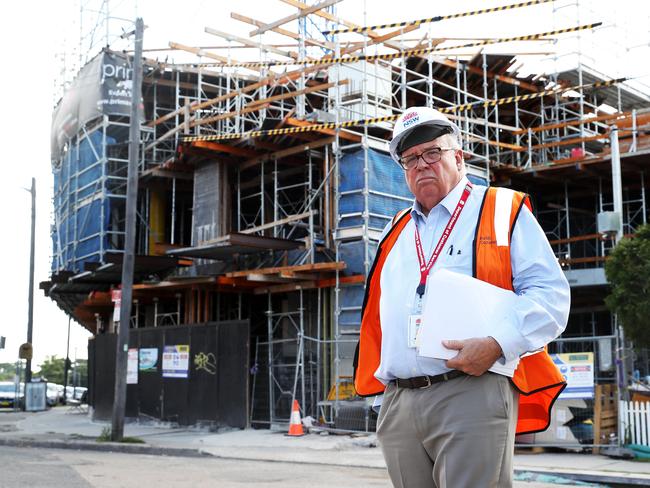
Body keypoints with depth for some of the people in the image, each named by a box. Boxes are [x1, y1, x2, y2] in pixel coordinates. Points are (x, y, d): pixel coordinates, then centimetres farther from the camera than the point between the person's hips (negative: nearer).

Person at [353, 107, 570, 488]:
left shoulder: (503, 211, 6)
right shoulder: (396, 232, 22)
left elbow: (550, 292, -4)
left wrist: (497, 345, -18)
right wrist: (381, 376, 12)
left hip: (472, 395, -5)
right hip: (397, 405, 6)